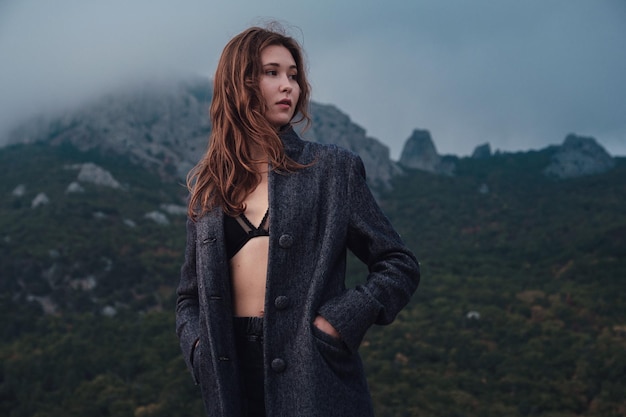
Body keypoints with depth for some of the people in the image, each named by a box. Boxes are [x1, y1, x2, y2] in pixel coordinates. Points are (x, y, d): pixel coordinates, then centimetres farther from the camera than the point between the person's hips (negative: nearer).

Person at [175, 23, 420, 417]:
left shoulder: (333, 168, 1)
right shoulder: (207, 185, 9)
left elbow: (400, 265, 1)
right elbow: (190, 295, 16)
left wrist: (340, 322, -12)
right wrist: (200, 347, -3)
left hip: (313, 374, -2)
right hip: (231, 374, 3)